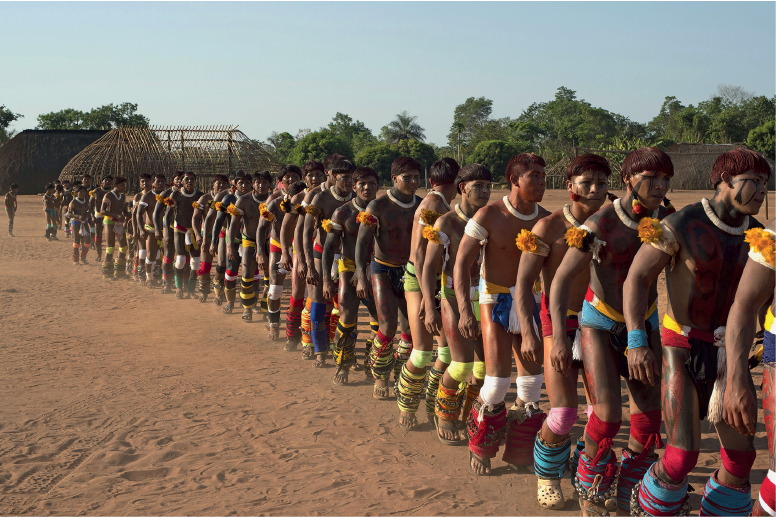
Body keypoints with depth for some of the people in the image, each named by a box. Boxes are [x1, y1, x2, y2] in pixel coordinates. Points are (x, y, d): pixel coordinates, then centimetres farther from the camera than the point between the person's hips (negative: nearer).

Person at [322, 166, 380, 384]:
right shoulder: (343, 213, -7)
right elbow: (329, 246, -3)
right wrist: (326, 278, -10)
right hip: (350, 269, -2)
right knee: (347, 318, -9)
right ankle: (342, 366, 9)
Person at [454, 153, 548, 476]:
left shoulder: (546, 220, -2)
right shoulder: (489, 216, -14)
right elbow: (462, 263, -12)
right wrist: (464, 310, -21)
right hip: (496, 298, -4)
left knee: (532, 376, 6)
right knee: (498, 377, -10)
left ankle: (519, 451, 24)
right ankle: (479, 449, 13)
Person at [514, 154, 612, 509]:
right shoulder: (549, 227, -8)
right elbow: (523, 283, -9)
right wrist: (528, 333, -19)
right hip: (557, 324, -4)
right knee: (563, 413, -11)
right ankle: (547, 474, 16)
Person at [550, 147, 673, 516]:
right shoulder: (599, 225, -21)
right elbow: (562, 280, -18)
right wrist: (558, 337, -28)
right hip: (600, 323, -4)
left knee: (649, 419, -2)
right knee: (607, 415, -16)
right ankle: (590, 486, 15)